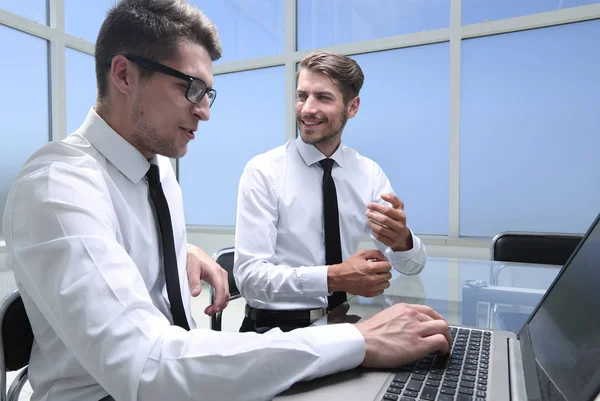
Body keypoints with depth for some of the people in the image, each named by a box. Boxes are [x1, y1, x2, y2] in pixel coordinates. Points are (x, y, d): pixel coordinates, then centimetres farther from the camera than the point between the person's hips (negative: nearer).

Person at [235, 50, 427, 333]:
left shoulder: (371, 173, 1)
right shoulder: (263, 172, -10)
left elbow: (413, 266, 0)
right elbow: (249, 277, -17)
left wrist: (402, 240, -23)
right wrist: (332, 278, -30)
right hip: (278, 327, -3)